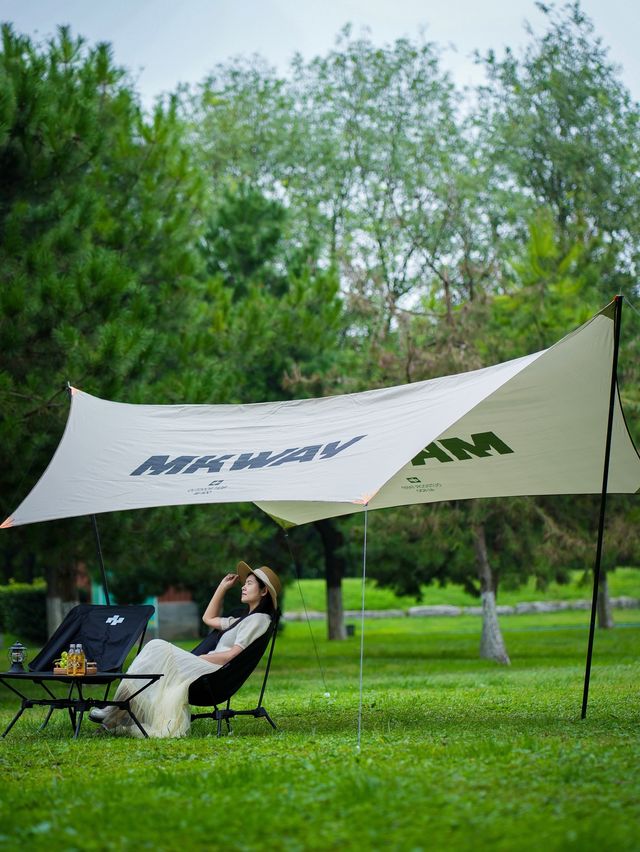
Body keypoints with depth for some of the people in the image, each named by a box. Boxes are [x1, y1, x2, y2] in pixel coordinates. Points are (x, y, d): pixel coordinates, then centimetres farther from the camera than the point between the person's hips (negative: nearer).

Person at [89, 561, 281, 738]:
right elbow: (208, 618, 37)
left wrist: (199, 658, -8)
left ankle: (115, 715, -15)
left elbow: (232, 655, -14)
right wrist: (223, 587, 31)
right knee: (157, 647, -5)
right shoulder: (245, 620, 27)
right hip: (208, 673, 10)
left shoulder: (258, 619, -4)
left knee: (158, 649, -16)